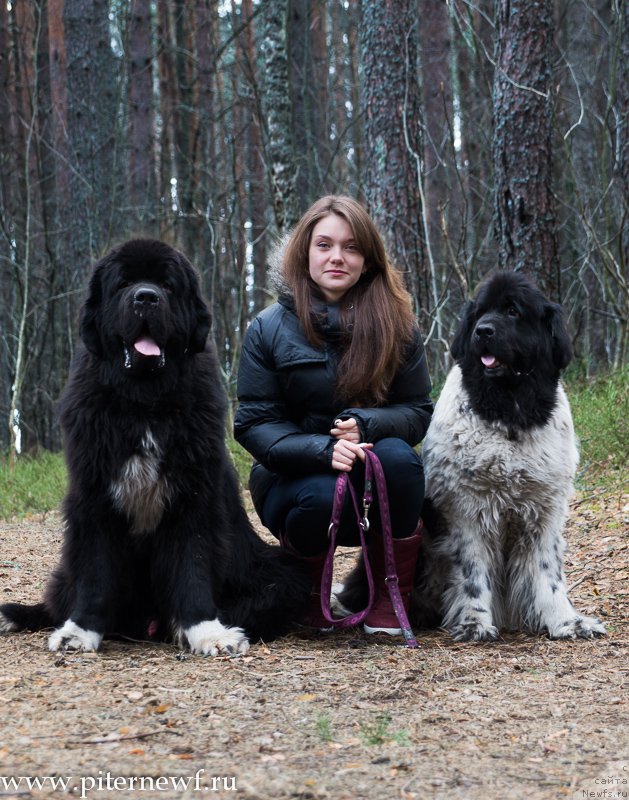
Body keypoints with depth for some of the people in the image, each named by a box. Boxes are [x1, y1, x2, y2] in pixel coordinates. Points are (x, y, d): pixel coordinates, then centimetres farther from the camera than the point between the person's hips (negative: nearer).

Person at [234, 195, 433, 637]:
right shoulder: (269, 328, -4)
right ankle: (308, 586, 1)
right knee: (323, 498, -36)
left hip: (376, 476, 1)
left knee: (398, 456, -33)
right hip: (295, 476, -1)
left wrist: (365, 425, -25)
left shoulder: (396, 324, 0)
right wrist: (324, 450, -26)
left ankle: (391, 599, -14)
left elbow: (419, 410, -2)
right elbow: (254, 424, -8)